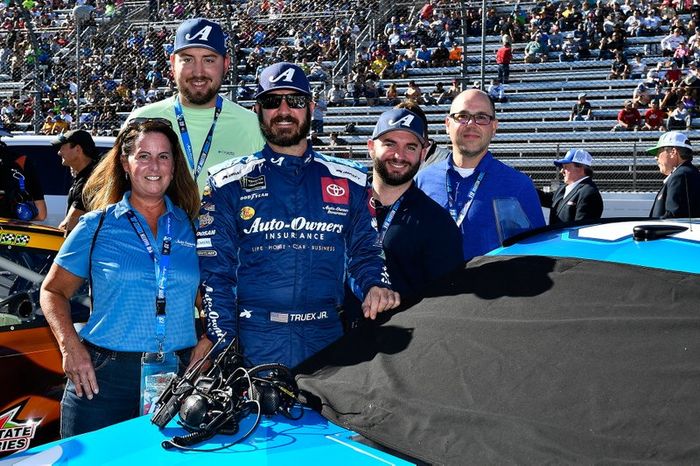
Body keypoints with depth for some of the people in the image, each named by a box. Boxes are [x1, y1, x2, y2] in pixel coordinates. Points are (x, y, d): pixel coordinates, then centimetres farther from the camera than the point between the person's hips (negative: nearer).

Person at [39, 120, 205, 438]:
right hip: (103, 376, -1)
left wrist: (207, 343, -3)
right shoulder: (97, 226, 3)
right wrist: (69, 345, -7)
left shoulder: (190, 227, 8)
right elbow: (53, 292, 8)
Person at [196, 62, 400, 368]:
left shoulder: (349, 181, 11)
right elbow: (216, 271, 2)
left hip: (328, 340, 2)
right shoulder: (229, 183, 5)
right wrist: (222, 344, -6)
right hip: (255, 342, -1)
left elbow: (365, 251, 15)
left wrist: (376, 286, -7)